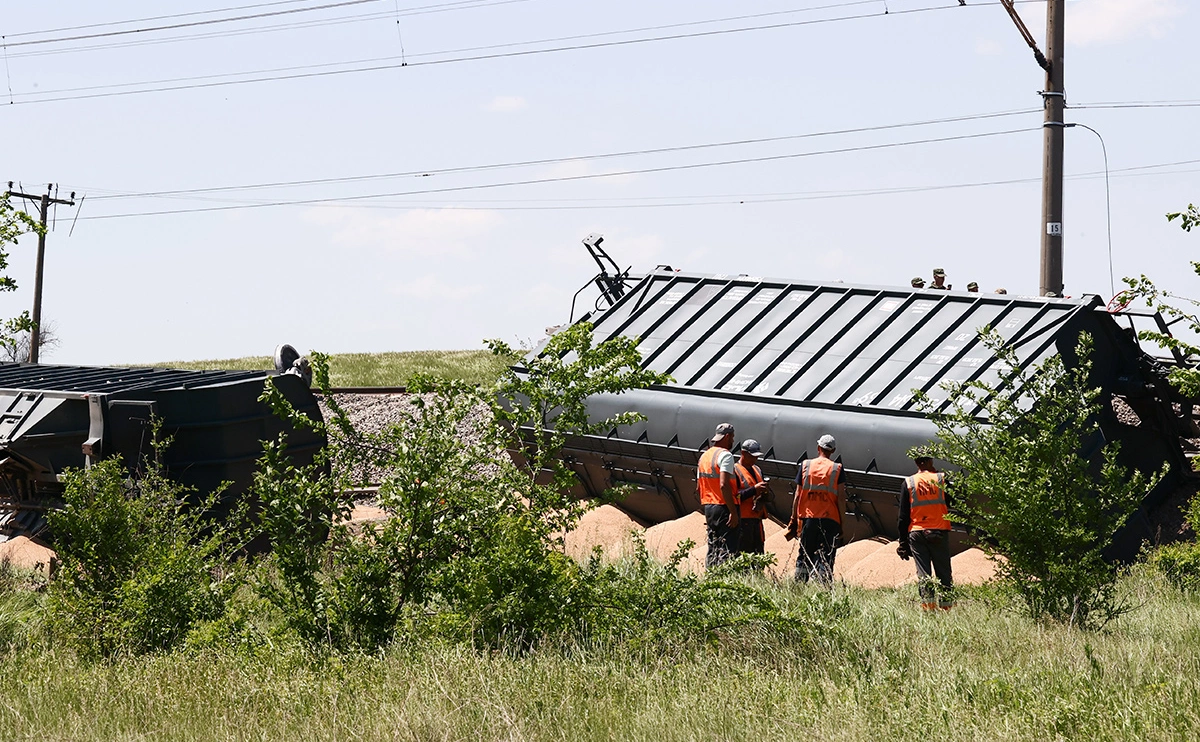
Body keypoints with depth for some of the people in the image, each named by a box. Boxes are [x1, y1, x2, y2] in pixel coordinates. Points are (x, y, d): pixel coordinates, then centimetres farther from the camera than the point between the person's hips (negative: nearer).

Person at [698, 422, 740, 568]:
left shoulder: (704, 456, 16)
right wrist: (733, 512, -22)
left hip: (708, 507, 9)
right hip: (723, 507, -9)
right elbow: (723, 485, -21)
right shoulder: (725, 455, -11)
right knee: (727, 550, -11)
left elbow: (699, 486, 18)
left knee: (713, 549, 12)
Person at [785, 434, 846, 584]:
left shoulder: (805, 465, 6)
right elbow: (841, 498, -2)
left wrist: (794, 520, 10)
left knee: (804, 556, 9)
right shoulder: (837, 469, 1)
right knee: (825, 559, -3)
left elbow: (798, 495, 5)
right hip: (830, 519, -1)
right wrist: (841, 523, 3)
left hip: (808, 518, 2)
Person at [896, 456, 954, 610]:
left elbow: (903, 515, 2)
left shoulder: (908, 482, 2)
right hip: (939, 532, 0)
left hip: (916, 533, 0)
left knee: (923, 573, 0)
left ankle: (928, 604, -11)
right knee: (943, 572, 6)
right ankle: (946, 604, 2)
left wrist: (903, 542, 6)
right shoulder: (941, 478, 0)